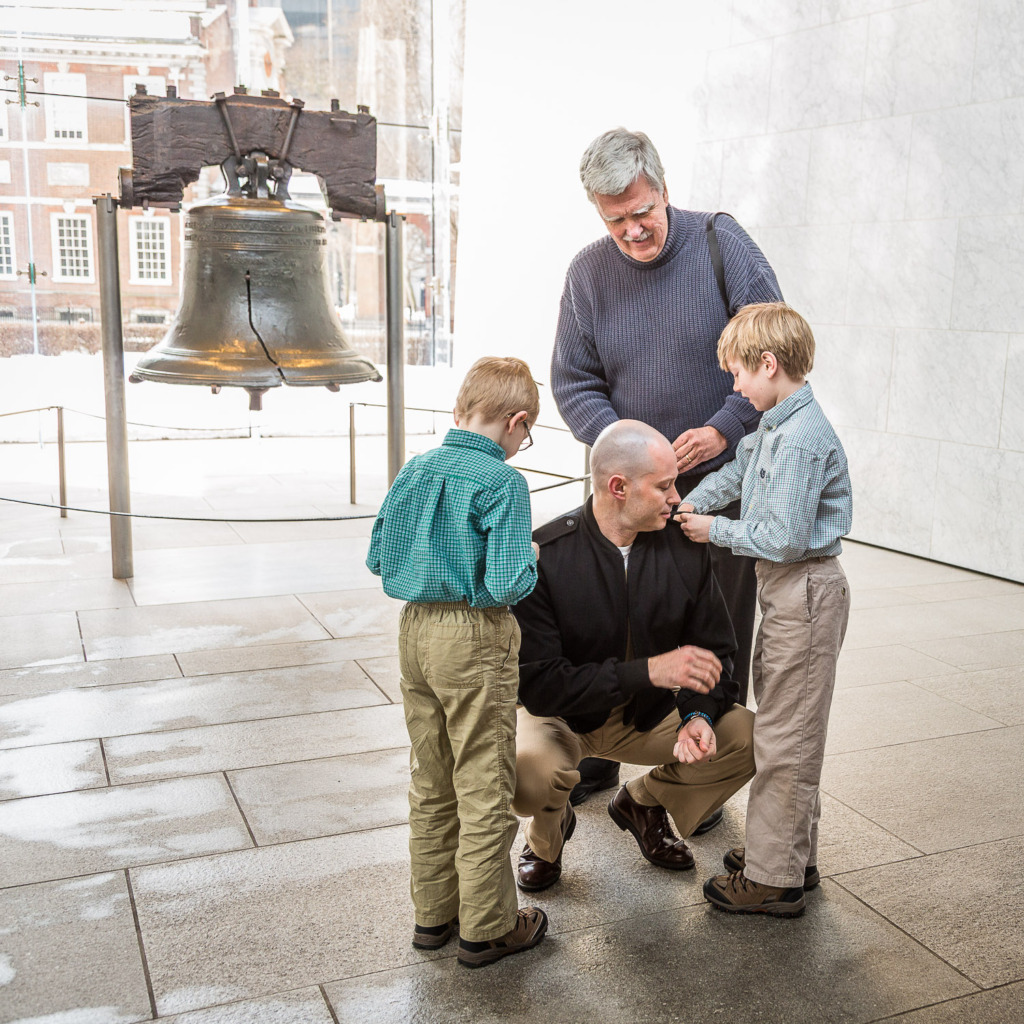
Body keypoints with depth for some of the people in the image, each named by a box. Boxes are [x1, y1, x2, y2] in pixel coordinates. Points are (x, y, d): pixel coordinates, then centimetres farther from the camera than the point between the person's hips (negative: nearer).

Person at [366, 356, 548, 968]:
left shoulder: (414, 471, 4)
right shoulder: (502, 482, -15)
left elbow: (379, 558, 8)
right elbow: (507, 583, -21)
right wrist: (531, 561, -1)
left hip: (415, 631, 7)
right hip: (475, 640, -7)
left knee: (431, 785, 19)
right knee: (484, 791, 7)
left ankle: (434, 913, 32)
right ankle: (486, 928, 20)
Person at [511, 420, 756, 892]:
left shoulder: (686, 551, -10)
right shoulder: (540, 557, -25)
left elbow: (714, 652, -1)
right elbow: (537, 684, -27)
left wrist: (698, 715, -23)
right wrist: (647, 671, -35)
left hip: (648, 713, 4)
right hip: (559, 715, -4)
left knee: (752, 739, -16)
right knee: (528, 771, -36)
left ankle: (643, 802, 14)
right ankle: (549, 831, 5)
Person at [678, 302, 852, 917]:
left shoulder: (803, 438, -22)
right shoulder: (775, 427, 8)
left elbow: (783, 537, -24)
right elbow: (738, 470, 27)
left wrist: (716, 530, -11)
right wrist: (689, 504, 14)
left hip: (805, 595, -10)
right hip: (787, 591, 10)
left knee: (786, 740, -1)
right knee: (782, 731, 19)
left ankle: (774, 879, 11)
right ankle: (792, 854, 32)